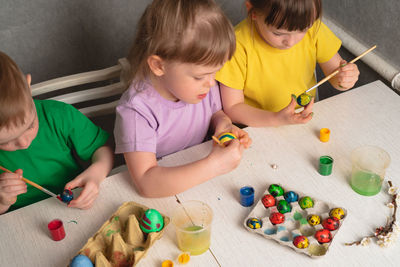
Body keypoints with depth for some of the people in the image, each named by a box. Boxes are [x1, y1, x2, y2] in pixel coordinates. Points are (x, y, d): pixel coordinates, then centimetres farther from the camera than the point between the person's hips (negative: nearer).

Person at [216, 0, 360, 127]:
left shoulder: (313, 29, -12)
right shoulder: (239, 45, -23)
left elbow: (335, 74, 2)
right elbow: (232, 108, -16)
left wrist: (345, 77, -21)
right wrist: (276, 119, -30)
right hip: (258, 128, -5)